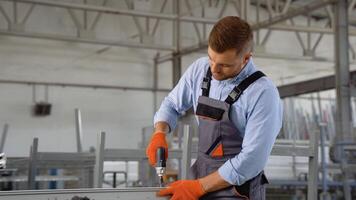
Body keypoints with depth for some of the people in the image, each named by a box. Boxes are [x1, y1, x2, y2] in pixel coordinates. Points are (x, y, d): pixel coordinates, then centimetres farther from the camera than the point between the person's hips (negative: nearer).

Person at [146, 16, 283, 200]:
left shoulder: (263, 93, -18)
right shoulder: (199, 69, -1)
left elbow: (251, 160, -20)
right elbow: (172, 104, 14)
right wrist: (159, 135, -5)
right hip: (201, 179, 5)